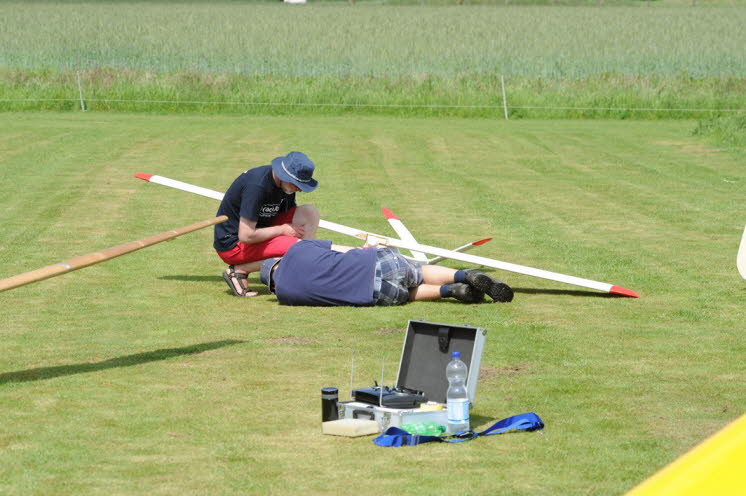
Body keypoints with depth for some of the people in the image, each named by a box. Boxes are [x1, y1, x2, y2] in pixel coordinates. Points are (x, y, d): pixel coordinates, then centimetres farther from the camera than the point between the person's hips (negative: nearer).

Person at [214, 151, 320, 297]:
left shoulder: (288, 185, 0)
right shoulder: (257, 185, -27)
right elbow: (246, 236, -28)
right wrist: (282, 229, -18)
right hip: (232, 245, -9)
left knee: (309, 213, -6)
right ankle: (239, 270, -12)